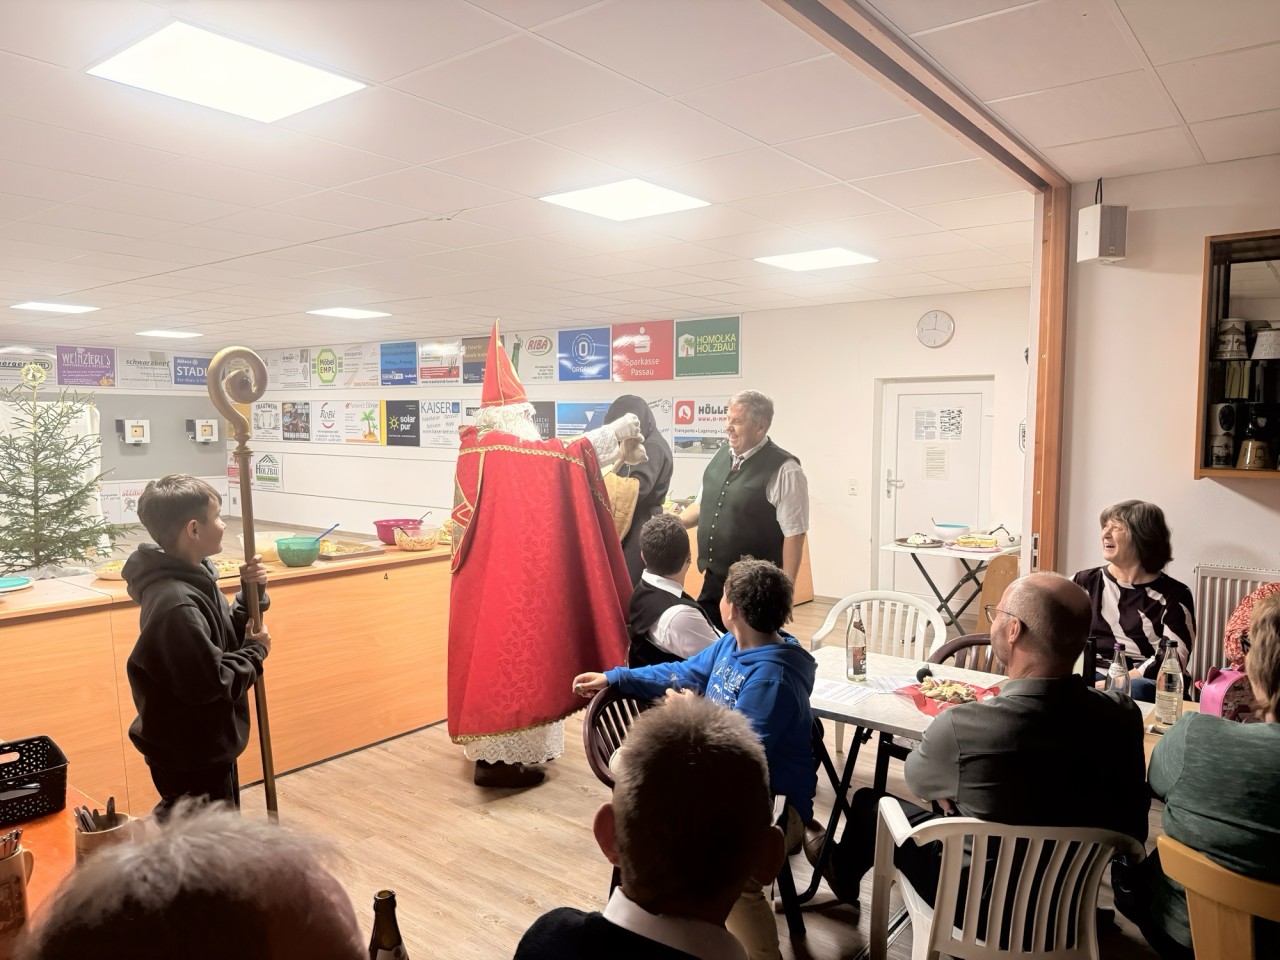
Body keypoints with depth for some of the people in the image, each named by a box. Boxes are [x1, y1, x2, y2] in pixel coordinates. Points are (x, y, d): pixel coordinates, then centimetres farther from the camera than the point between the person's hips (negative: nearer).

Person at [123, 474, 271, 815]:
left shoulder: (193, 577, 1)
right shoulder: (176, 603, -30)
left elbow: (225, 639, 9)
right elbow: (211, 682, -30)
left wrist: (252, 594, -6)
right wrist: (256, 650, -14)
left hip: (206, 747, 10)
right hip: (189, 757, -10)